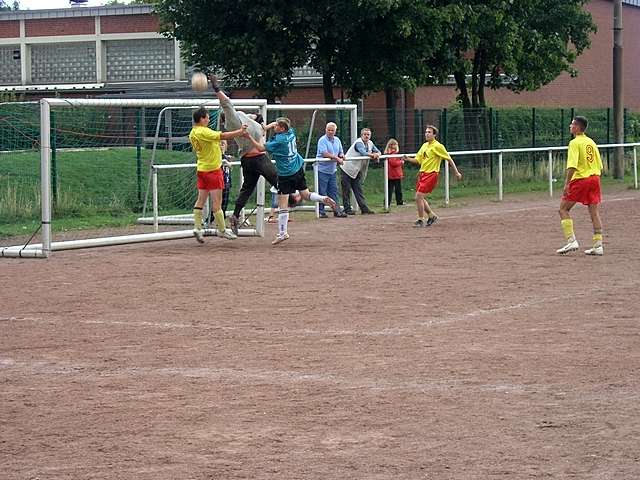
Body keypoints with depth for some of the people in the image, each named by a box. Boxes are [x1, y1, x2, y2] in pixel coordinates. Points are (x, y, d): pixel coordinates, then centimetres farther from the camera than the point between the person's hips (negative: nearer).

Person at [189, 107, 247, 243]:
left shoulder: (192, 133, 8)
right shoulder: (203, 132, -20)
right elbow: (223, 136, -22)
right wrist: (239, 131, -13)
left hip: (201, 169, 9)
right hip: (212, 170, -9)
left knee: (201, 200, 9)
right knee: (217, 201, 0)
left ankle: (197, 228, 3)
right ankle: (222, 230, 7)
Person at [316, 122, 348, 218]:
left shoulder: (337, 140, 12)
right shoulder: (322, 140, -11)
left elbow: (341, 152, 19)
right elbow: (324, 153, -20)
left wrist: (341, 156, -5)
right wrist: (336, 158, -20)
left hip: (333, 170, 6)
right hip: (322, 170, -6)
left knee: (334, 191, 8)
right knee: (322, 192, -3)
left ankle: (336, 210, 11)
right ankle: (321, 211, 2)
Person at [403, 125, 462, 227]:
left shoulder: (438, 146, -9)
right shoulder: (424, 145, 14)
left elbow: (449, 159, -6)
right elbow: (417, 160, 16)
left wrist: (456, 172, -6)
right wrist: (408, 159, -3)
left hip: (431, 174, -8)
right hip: (422, 173, 8)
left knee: (419, 196, -14)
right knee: (420, 198, 9)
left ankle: (421, 220, -3)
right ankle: (432, 216, 27)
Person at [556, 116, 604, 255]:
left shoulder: (575, 143, -8)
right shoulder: (591, 142, 14)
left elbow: (572, 165, -19)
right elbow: (599, 165, 16)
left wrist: (567, 183, -22)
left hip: (580, 179, -7)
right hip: (595, 178, 7)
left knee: (563, 209, 4)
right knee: (594, 212, 6)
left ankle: (571, 241, -6)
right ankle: (598, 245, 3)